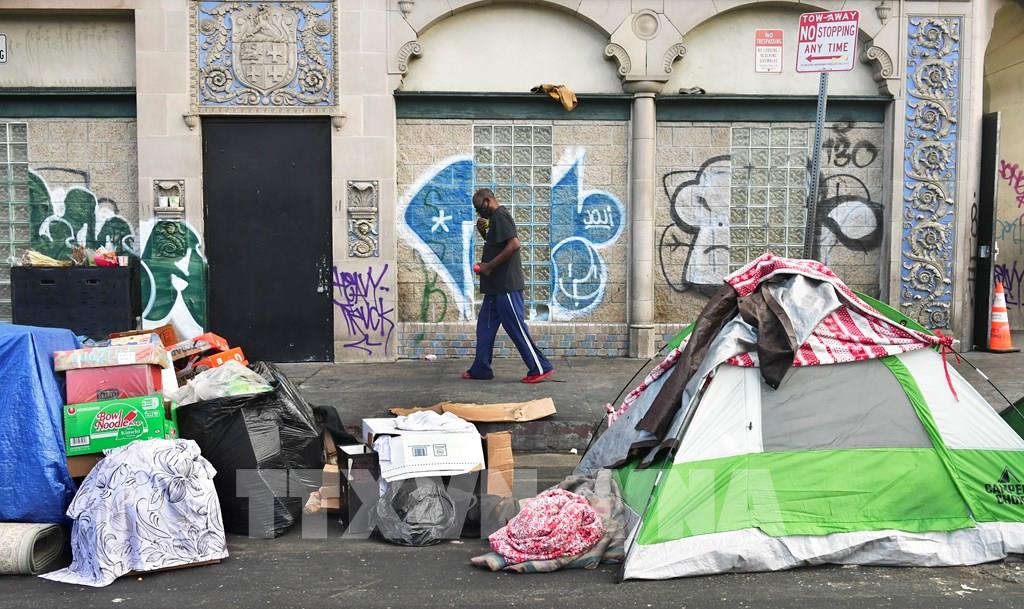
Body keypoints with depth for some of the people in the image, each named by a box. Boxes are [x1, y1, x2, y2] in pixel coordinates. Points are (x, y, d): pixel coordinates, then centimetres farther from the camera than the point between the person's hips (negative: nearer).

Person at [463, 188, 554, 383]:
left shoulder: (500, 216, -13)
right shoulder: (495, 218, 18)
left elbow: (514, 244, -24)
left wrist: (489, 266, -19)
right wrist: (483, 231, 10)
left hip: (506, 286, -10)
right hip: (496, 286, 10)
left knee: (516, 327, -6)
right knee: (485, 327, 13)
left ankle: (540, 368, 0)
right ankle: (480, 369, 19)